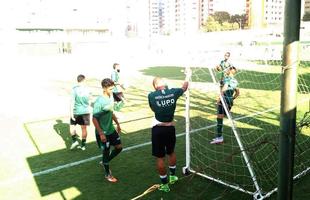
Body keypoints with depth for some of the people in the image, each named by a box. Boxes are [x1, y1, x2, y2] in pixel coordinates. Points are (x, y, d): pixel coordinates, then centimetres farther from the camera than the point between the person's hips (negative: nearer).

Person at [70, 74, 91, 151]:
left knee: (72, 126, 16)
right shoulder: (87, 89, -2)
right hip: (86, 111, 3)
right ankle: (83, 145, 16)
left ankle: (74, 141, 3)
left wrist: (71, 113, -11)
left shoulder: (74, 89, -12)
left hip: (76, 111, -3)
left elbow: (72, 101, -15)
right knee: (84, 128, 9)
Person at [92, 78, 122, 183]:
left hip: (111, 129, 8)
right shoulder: (99, 102, -25)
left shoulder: (111, 97, 0)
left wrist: (117, 123, 19)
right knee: (106, 152, 6)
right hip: (103, 132, -8)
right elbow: (94, 119, -23)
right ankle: (108, 174, 27)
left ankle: (105, 162, 36)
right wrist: (101, 134, -23)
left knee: (119, 147, 15)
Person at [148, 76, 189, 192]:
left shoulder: (151, 95, -11)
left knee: (160, 157, 9)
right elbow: (184, 87, 18)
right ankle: (173, 176, 44)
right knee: (171, 152, 26)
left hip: (158, 129, -3)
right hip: (170, 128, 3)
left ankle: (165, 184, 20)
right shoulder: (173, 92, -5)